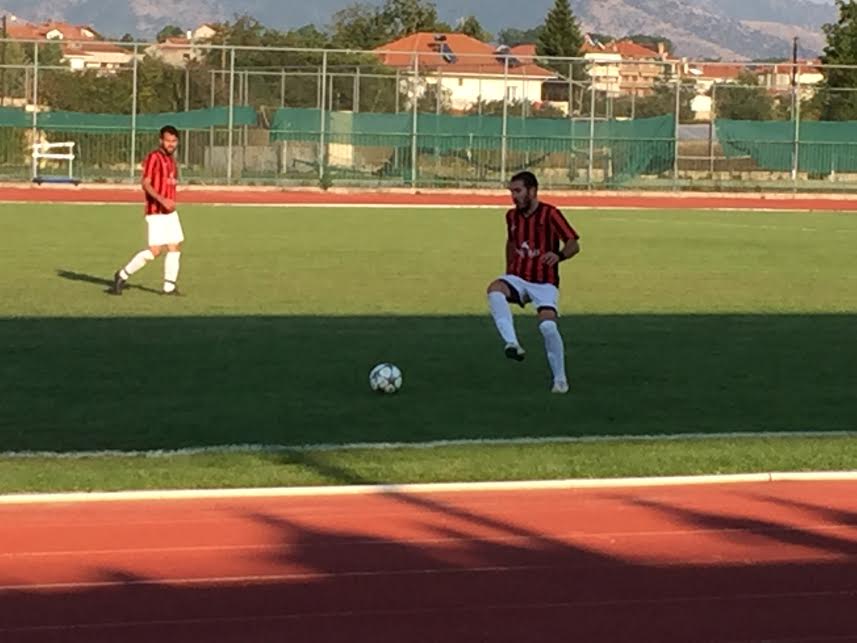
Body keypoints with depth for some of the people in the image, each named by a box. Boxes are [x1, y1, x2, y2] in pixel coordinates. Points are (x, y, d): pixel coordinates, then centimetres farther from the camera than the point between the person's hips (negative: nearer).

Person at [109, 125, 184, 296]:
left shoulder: (172, 160, 14)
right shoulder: (153, 157, -12)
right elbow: (146, 184, -20)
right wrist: (162, 200, -31)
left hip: (170, 211, 9)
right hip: (156, 212, -9)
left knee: (175, 247, 6)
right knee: (155, 250, -14)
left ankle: (169, 286, 12)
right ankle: (123, 275, -1)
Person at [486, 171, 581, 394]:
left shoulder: (550, 214, -10)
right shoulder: (512, 216, 8)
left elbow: (574, 244, -13)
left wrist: (559, 255, -34)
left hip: (545, 282, -4)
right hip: (518, 279, 4)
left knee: (547, 325, -22)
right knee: (494, 290, -29)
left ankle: (560, 379, -2)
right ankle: (513, 344, -36)